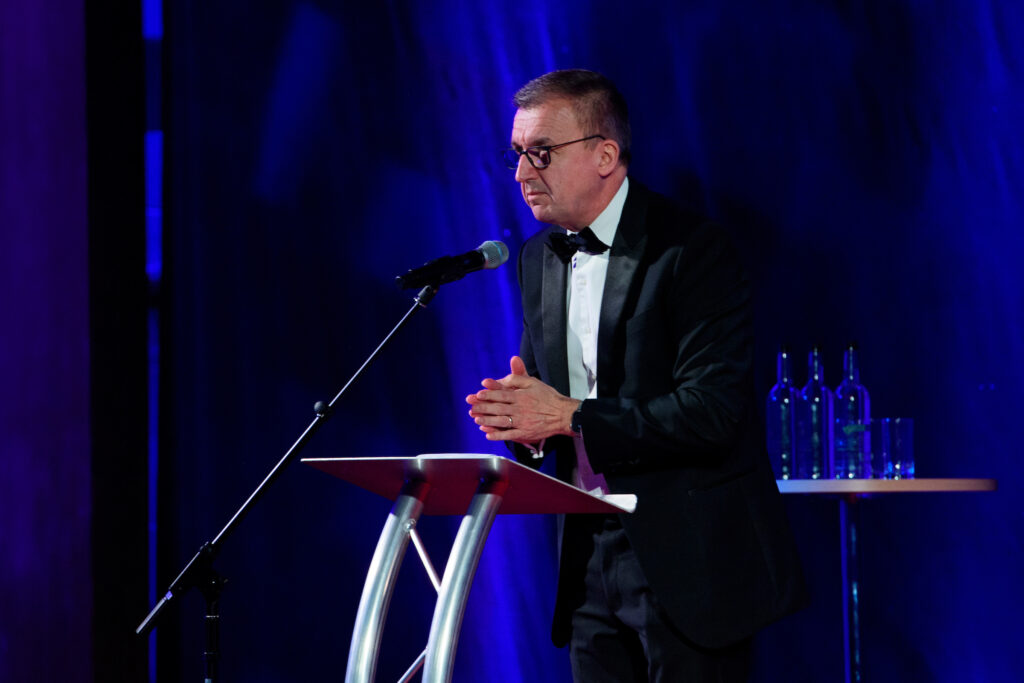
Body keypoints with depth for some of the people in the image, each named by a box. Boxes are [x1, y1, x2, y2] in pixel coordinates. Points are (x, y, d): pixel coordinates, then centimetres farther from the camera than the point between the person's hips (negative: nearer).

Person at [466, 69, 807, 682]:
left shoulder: (693, 251, -12)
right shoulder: (539, 260, 12)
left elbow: (711, 412, -20)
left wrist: (570, 416, -21)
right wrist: (522, 421, -6)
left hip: (687, 563, -7)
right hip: (591, 559, 7)